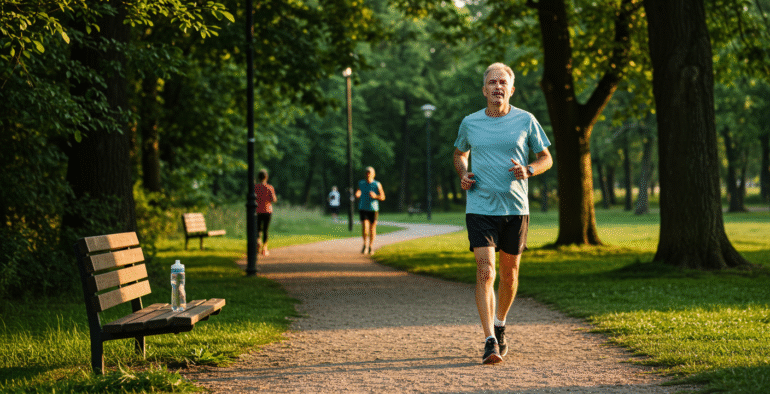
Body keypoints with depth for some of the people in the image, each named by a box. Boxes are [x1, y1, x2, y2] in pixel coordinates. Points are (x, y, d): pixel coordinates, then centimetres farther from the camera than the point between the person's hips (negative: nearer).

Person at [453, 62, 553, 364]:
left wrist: (528, 170, -12)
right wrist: (463, 175, 2)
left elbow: (546, 158, 9)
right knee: (485, 272, -13)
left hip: (515, 208, 1)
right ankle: (490, 341, -17)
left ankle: (499, 326, 36)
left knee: (510, 272, 12)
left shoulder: (526, 121, 1)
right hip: (480, 208, -1)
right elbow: (459, 154, 22)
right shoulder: (469, 123, 4)